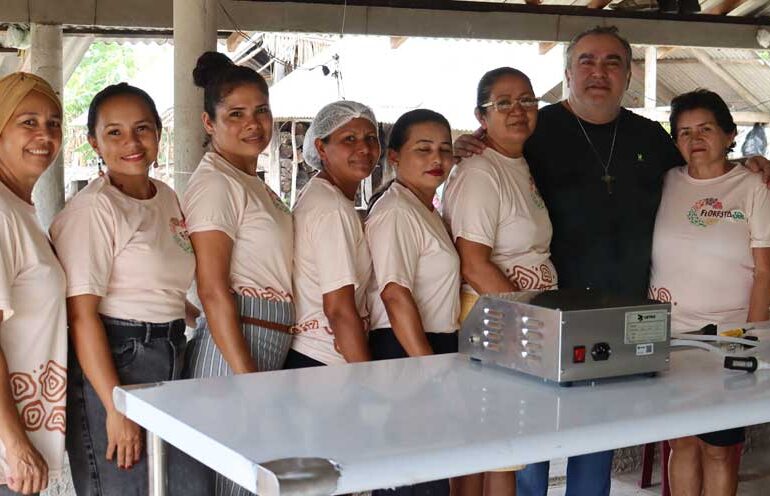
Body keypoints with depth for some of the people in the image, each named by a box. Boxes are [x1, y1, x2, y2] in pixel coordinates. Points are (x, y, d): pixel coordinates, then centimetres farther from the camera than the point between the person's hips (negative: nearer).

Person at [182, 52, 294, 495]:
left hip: (269, 351, 9)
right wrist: (250, 382, -18)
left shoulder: (255, 185, 17)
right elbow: (214, 293, -17)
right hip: (233, 348, -9)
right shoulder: (215, 184, -11)